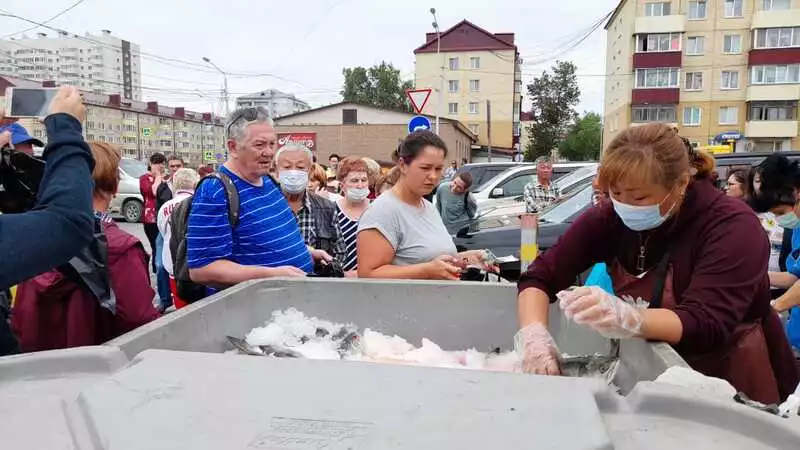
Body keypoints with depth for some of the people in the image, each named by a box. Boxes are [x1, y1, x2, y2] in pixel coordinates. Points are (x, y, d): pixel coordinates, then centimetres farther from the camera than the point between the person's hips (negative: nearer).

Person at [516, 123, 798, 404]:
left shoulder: (732, 226, -20)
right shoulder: (610, 219, -10)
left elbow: (707, 324, -30)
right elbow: (540, 276, -11)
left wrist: (626, 318, -48)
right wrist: (533, 335, -30)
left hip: (735, 389, -2)